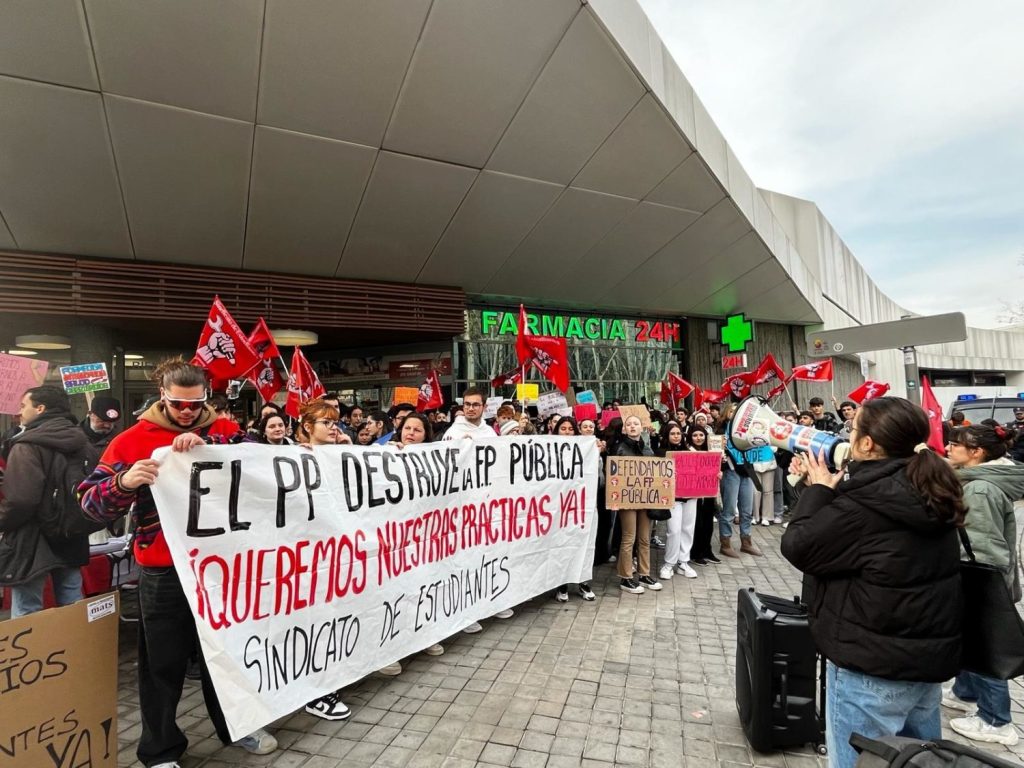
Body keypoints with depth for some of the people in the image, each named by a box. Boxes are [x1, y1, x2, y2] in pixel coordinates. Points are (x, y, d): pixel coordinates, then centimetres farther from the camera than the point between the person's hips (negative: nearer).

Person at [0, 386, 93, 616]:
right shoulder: (84, 445, 7)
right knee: (74, 610, 15)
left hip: (33, 544, -7)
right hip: (72, 540, 7)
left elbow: (20, 500, -23)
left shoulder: (28, 446, -15)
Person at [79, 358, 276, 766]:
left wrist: (206, 447, -30)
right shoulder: (132, 439, -4)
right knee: (163, 662, 13)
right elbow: (91, 502, -6)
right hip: (163, 572, -1)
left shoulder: (222, 430, 0)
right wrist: (124, 483, -28)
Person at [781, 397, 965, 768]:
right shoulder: (927, 492, 1)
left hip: (874, 666, -8)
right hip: (930, 655, 9)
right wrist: (831, 489, 4)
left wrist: (819, 490, -8)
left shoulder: (866, 504, -27)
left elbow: (797, 547, -17)